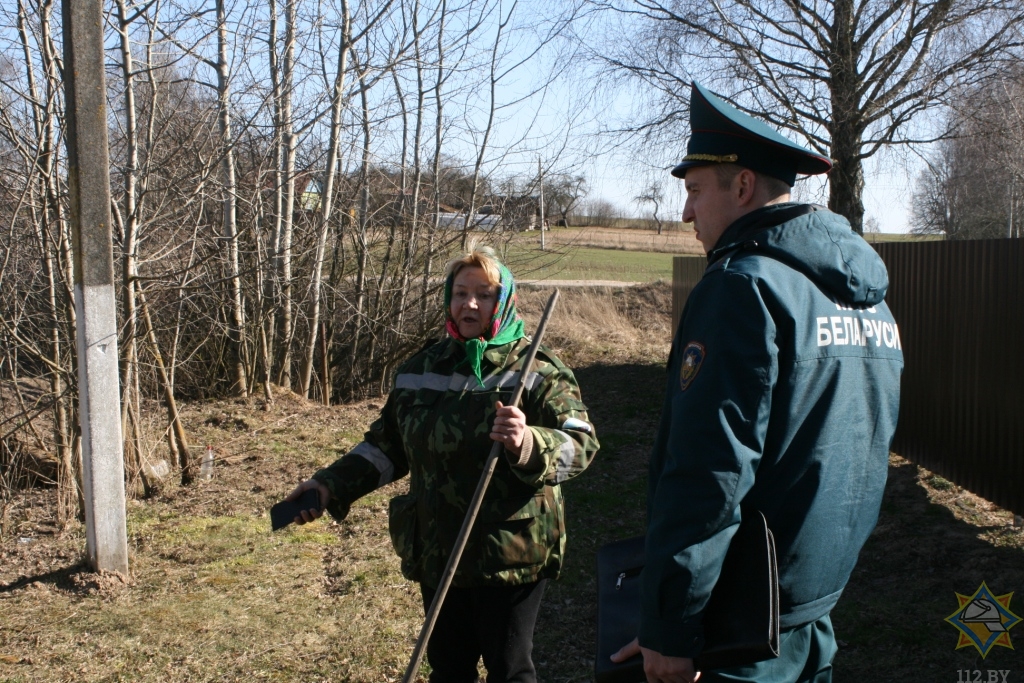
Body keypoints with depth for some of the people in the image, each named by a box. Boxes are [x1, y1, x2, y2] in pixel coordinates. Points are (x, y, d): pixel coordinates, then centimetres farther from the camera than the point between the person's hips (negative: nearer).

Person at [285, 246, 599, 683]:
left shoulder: (537, 369, -8)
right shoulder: (419, 369, 7)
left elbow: (581, 444, -17)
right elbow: (387, 446, 16)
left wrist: (528, 444, -37)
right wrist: (332, 485, 4)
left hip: (511, 556, -5)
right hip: (437, 553, 5)